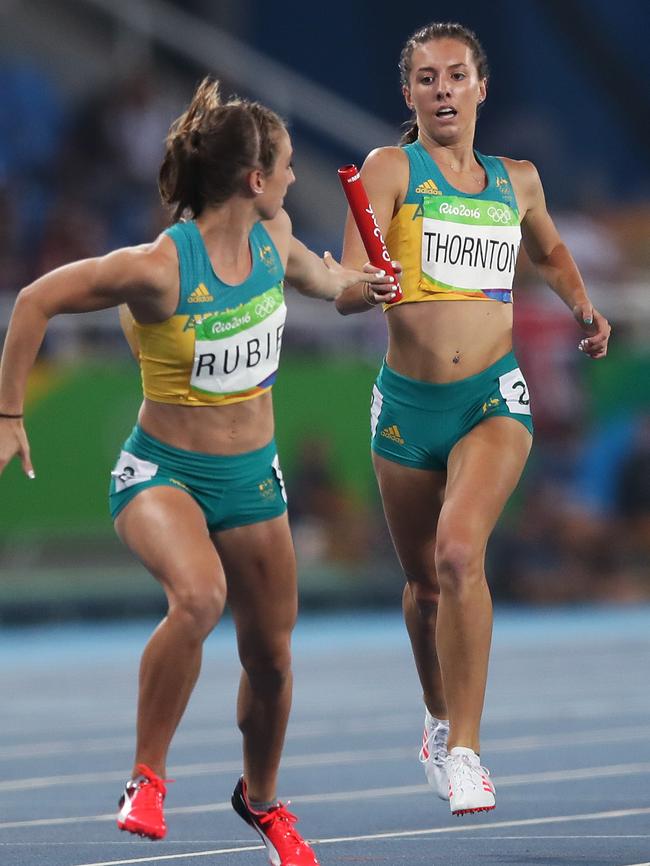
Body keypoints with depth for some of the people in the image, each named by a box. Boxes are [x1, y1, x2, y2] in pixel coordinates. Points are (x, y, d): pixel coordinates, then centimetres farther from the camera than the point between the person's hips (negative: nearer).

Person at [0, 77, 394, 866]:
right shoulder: (161, 268, -25)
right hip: (162, 471, -6)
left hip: (252, 475, 6)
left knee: (270, 654, 11)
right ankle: (146, 777, -18)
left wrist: (352, 281, 29)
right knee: (198, 598, -35)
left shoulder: (272, 236, -5)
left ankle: (260, 799, 40)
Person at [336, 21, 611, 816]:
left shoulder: (517, 180, 9)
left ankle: (464, 749, -19)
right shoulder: (390, 169, -2)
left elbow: (550, 252, 32)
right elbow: (345, 294, -12)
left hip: (494, 398, 0)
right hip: (408, 400, 0)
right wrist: (369, 286, -34)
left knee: (460, 551, -23)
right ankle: (439, 717, 41)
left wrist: (582, 306, 14)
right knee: (423, 583, 13)